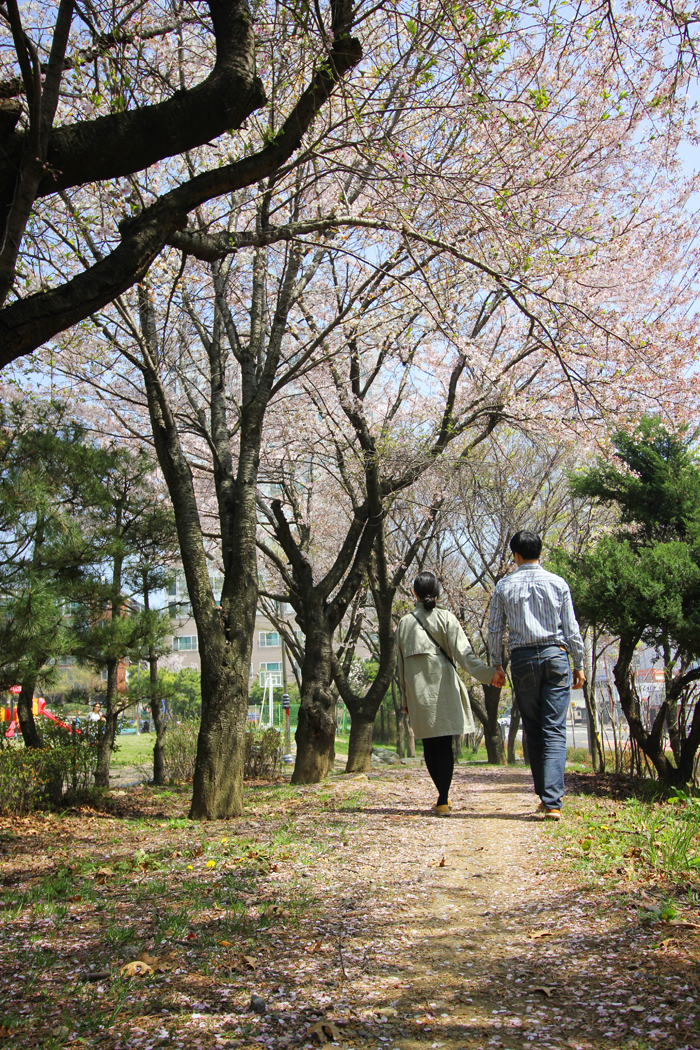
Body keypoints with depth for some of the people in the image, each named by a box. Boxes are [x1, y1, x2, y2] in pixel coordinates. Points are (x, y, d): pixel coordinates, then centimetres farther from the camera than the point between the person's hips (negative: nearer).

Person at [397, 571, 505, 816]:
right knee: (444, 744, -2)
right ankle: (443, 800, -8)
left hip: (416, 689, 3)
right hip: (442, 685, -3)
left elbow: (401, 662, 11)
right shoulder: (445, 618, -1)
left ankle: (443, 797, 17)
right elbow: (462, 651, -13)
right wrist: (488, 673, -19)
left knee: (429, 745, 10)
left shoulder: (404, 622, 9)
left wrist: (405, 698, 17)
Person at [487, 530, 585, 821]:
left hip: (522, 658, 1)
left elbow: (495, 629, 5)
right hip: (556, 655, 0)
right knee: (555, 730, -3)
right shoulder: (558, 583, 3)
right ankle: (552, 801, -12)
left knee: (533, 730, 12)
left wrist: (496, 664, 14)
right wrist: (579, 664, 10)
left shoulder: (504, 586, 4)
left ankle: (544, 795, 15)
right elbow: (571, 628, 3)